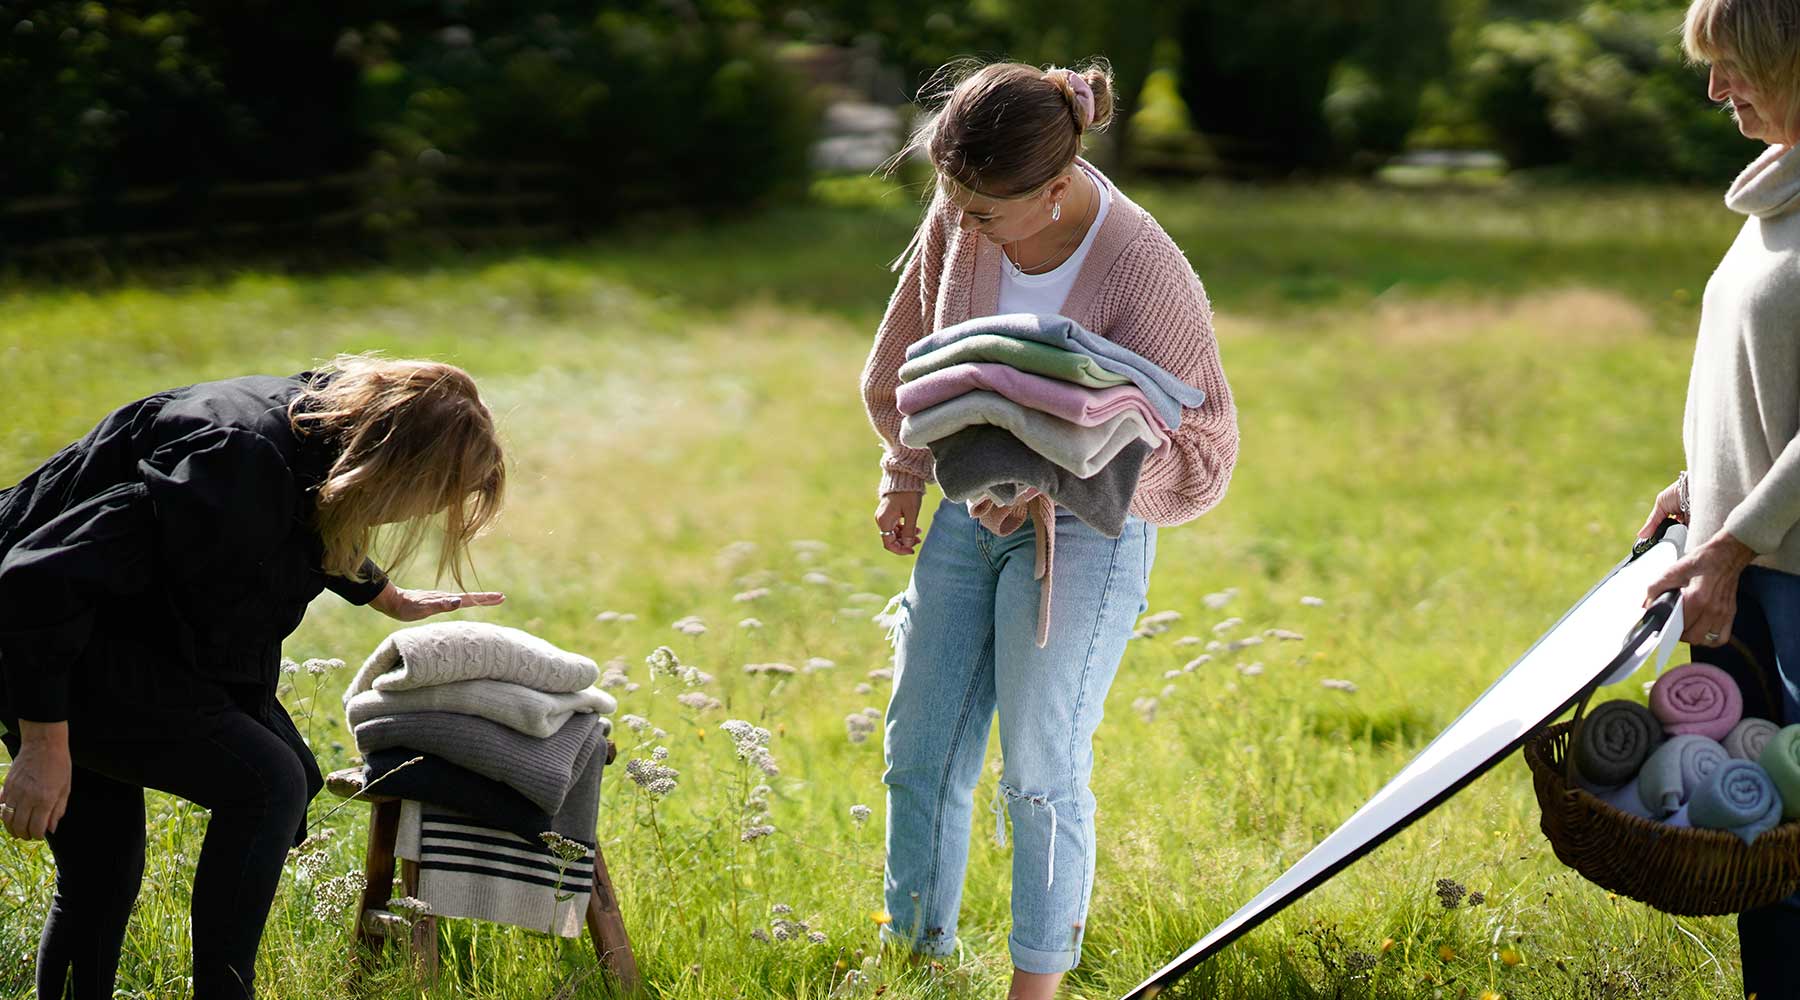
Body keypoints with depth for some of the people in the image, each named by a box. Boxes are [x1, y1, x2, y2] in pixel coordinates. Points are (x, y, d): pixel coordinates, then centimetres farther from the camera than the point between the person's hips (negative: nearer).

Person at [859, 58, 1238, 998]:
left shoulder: (1142, 274, -24)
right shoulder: (962, 220, -8)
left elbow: (1202, 448, -15)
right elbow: (904, 352, 13)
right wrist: (906, 475, 12)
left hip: (1084, 531, -6)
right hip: (969, 512, 6)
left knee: (1038, 770, -9)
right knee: (920, 753, 7)